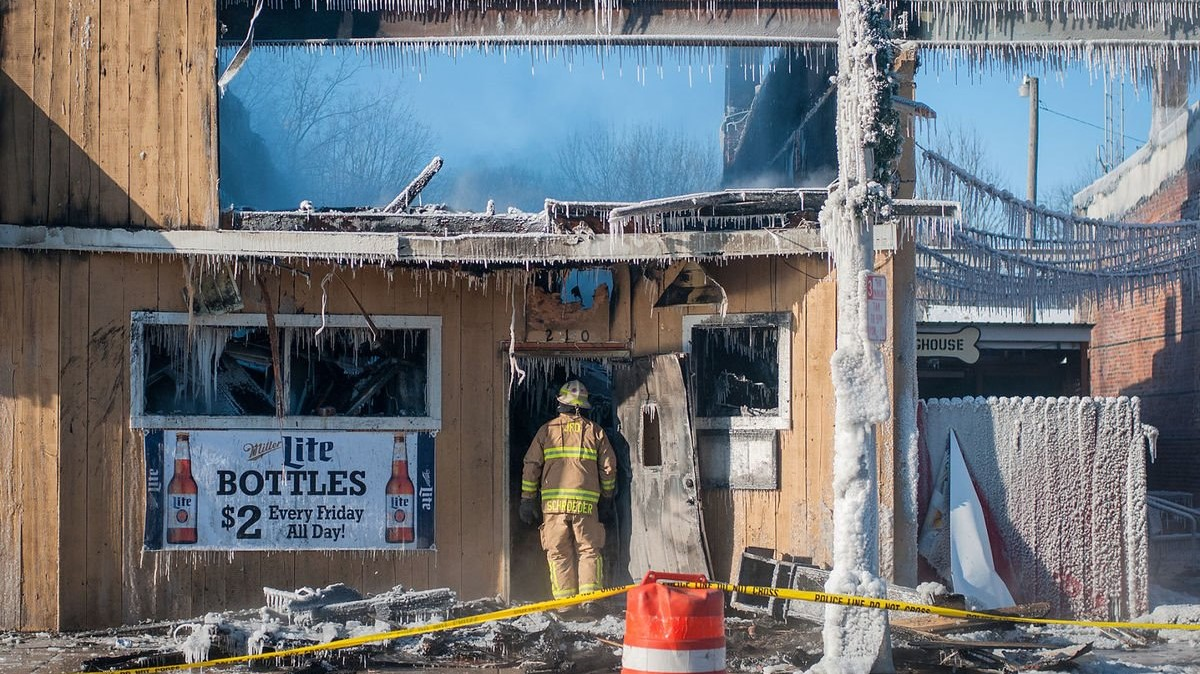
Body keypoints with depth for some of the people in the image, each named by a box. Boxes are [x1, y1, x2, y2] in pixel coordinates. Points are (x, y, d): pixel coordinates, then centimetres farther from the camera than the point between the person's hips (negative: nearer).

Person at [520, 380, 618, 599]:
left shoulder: (547, 430, 9)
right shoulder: (595, 431, 9)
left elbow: (531, 466, 6)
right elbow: (608, 467, 9)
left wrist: (527, 499, 11)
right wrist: (607, 499, 18)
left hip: (553, 502, 0)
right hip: (587, 503, 0)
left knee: (558, 553, 3)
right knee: (589, 551, 4)